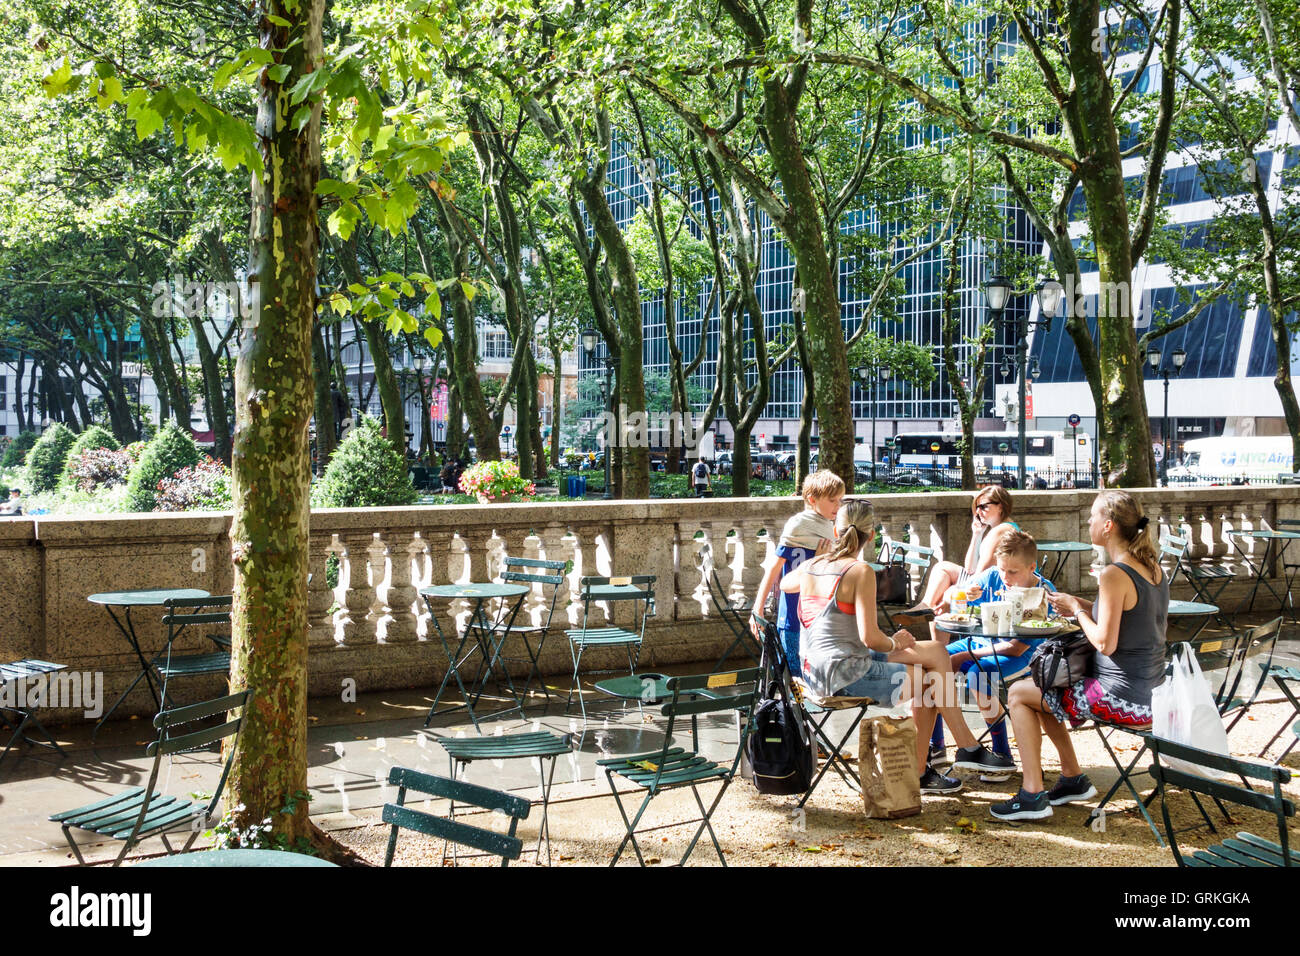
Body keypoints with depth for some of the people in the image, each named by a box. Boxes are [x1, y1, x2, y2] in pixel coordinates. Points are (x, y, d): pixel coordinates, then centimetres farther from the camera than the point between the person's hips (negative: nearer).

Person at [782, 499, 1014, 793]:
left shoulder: (810, 566, 6)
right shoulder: (860, 571, -14)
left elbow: (784, 583, 31)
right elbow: (871, 638, -20)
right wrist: (896, 642, 1)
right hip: (846, 676, -8)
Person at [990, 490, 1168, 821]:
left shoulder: (1115, 575, -22)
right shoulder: (1152, 566, 6)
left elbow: (1105, 643, -23)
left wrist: (1077, 609, -7)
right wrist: (1082, 605, 8)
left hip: (1124, 700, -9)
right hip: (1149, 692, 9)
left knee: (1019, 694, 4)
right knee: (1043, 685, 25)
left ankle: (1032, 796, 5)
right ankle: (1073, 779, 29)